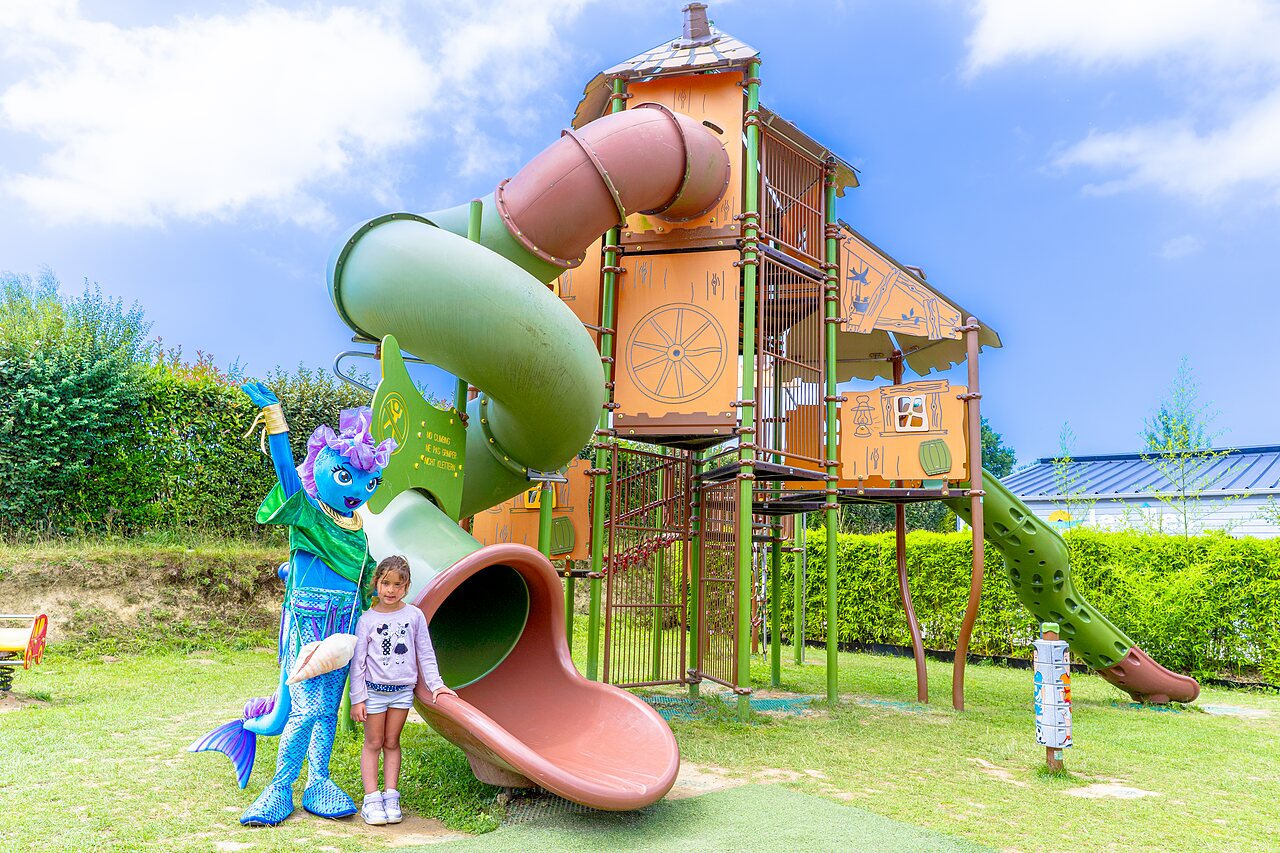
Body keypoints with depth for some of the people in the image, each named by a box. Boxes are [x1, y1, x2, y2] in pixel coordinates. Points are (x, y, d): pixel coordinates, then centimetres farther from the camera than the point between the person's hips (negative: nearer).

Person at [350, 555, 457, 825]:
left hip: (403, 690, 2)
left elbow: (425, 654, 7)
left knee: (392, 743, 9)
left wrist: (435, 684, 3)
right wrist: (357, 698, -4)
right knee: (373, 743, 3)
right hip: (374, 690, -2)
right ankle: (371, 799, 8)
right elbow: (358, 661, -2)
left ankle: (391, 797, 14)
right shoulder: (366, 620, -5)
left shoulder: (414, 616, 0)